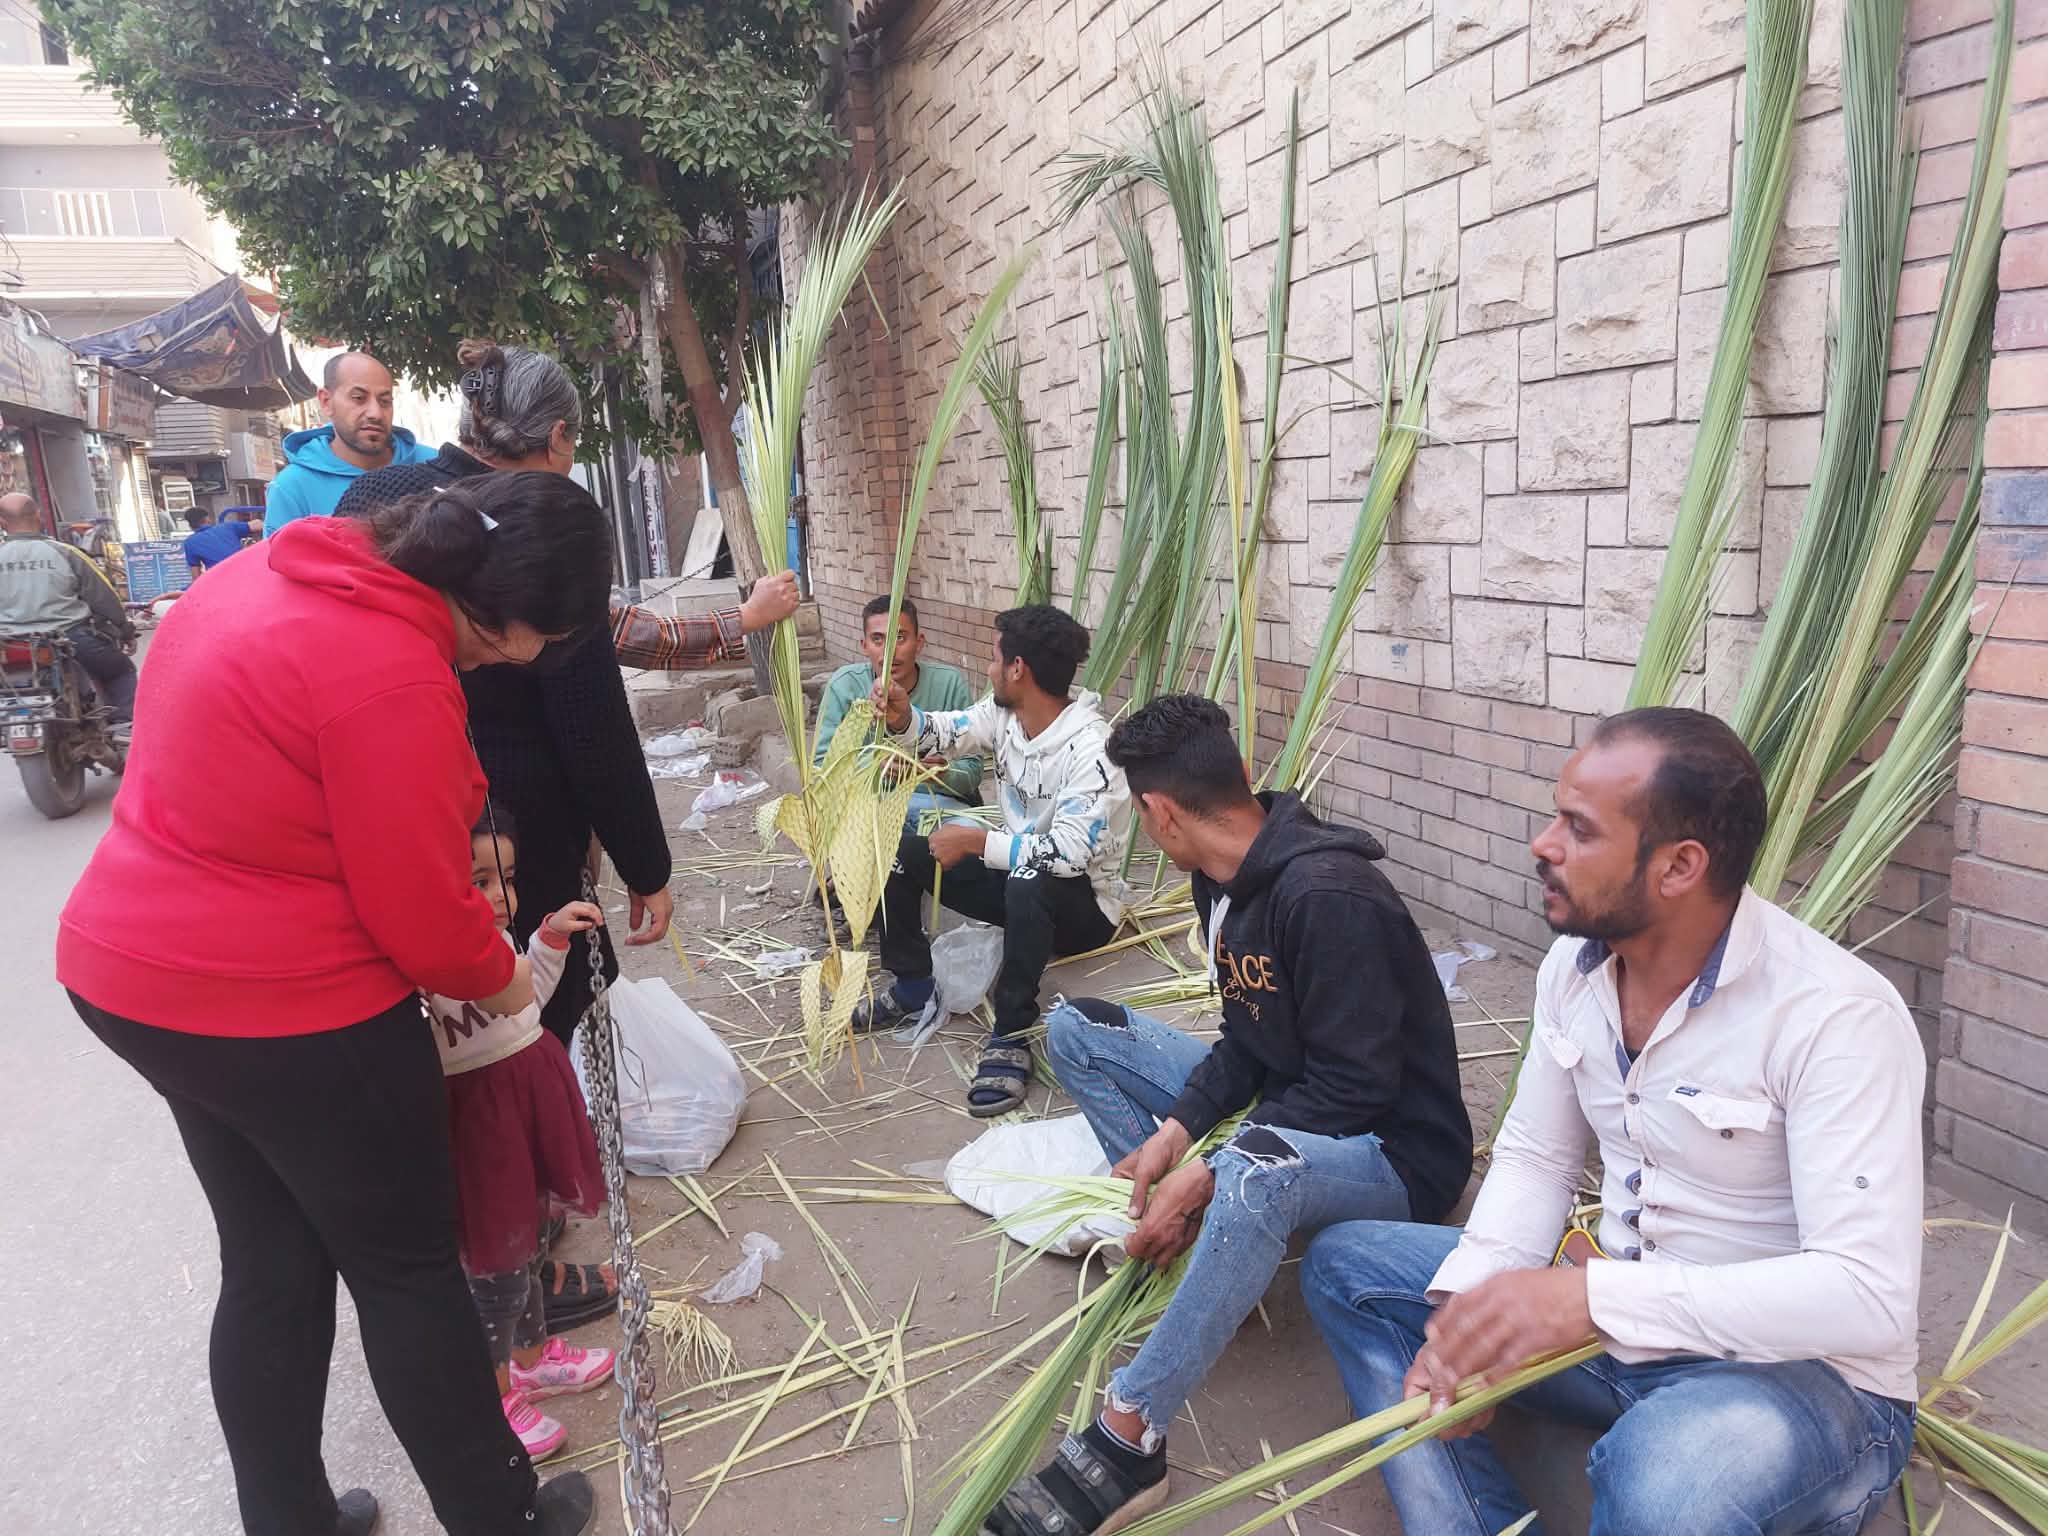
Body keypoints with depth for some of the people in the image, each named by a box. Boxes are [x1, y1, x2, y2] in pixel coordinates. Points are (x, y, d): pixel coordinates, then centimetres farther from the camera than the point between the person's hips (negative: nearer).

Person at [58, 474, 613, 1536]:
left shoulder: (271, 574, 3)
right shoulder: (392, 675, -26)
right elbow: (421, 912, -20)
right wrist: (499, 978, 0)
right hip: (282, 1009, -9)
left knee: (271, 1265, 20)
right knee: (408, 1271, 9)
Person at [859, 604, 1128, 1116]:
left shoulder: (1089, 750, -30)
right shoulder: (1003, 712, -6)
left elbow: (1069, 854, -35)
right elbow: (945, 734, 5)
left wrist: (976, 840, -30)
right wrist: (902, 716, -17)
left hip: (1083, 904, -8)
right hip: (1017, 876, 8)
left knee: (1028, 883, -42)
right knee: (898, 850, 1)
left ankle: (1010, 1038, -26)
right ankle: (913, 987, 13)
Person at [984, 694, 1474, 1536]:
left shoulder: (1329, 896, -27)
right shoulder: (1224, 879, 0)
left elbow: (1353, 1092, -26)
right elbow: (1246, 1045, 5)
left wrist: (1204, 1177, -25)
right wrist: (1174, 1131, -10)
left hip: (1391, 1148, -9)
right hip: (1283, 1105, 9)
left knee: (1254, 1171, -44)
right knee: (1076, 1028, 5)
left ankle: (1124, 1443, -30)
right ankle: (1179, 1232, -5)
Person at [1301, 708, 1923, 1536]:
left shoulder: (1835, 1016, -24)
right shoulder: (1575, 965, -3)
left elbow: (1869, 1295, -28)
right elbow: (1534, 1157, 5)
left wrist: (1595, 1296, -34)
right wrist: (1464, 1312, -12)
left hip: (1808, 1372, -6)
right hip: (1612, 1323, 7)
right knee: (1344, 1266, 1)